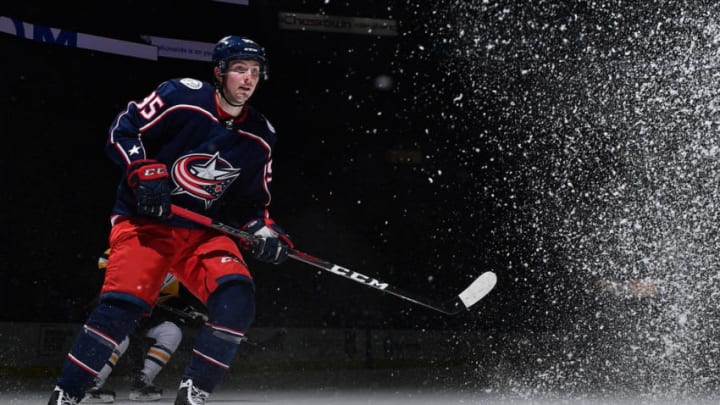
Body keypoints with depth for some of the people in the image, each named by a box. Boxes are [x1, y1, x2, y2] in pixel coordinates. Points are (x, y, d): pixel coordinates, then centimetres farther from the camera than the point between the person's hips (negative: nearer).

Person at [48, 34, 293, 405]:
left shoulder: (260, 137, 7)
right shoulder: (181, 96, -8)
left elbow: (253, 201, 15)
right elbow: (122, 131, -7)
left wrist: (263, 231, -4)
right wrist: (146, 173, -20)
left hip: (206, 232, 5)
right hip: (145, 221, -5)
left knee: (237, 298, -18)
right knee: (123, 303, -22)